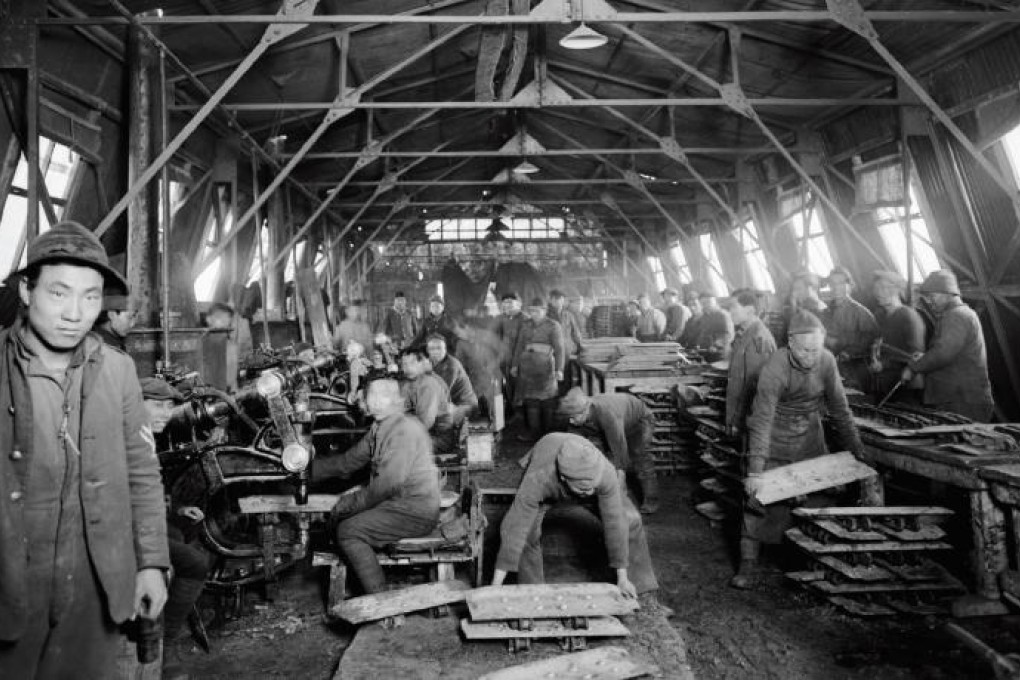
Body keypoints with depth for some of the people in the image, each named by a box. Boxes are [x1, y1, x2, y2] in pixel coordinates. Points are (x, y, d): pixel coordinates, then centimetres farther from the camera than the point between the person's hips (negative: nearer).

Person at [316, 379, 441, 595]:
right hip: (398, 503, 10)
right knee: (340, 514, 9)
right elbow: (349, 462, 17)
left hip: (416, 512, -10)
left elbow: (389, 484, -23)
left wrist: (353, 502, -13)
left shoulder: (405, 430, -19)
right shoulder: (379, 428, 12)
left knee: (348, 531, -14)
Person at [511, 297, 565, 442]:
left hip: (545, 366, -5)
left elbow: (559, 348, -8)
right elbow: (519, 346, 17)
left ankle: (548, 432, 8)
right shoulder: (526, 326, 14)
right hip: (527, 366, 5)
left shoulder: (553, 326, -2)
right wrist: (515, 365, 13)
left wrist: (559, 369, -15)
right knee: (530, 398, 3)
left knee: (547, 399, 0)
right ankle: (534, 431, 9)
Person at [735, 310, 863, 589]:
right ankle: (749, 564, 4)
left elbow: (839, 409, 1)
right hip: (774, 438, -4)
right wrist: (755, 471, -32)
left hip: (810, 436, 4)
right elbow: (762, 421, -28)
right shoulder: (774, 369, -26)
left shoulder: (827, 361, -12)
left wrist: (854, 448, 6)